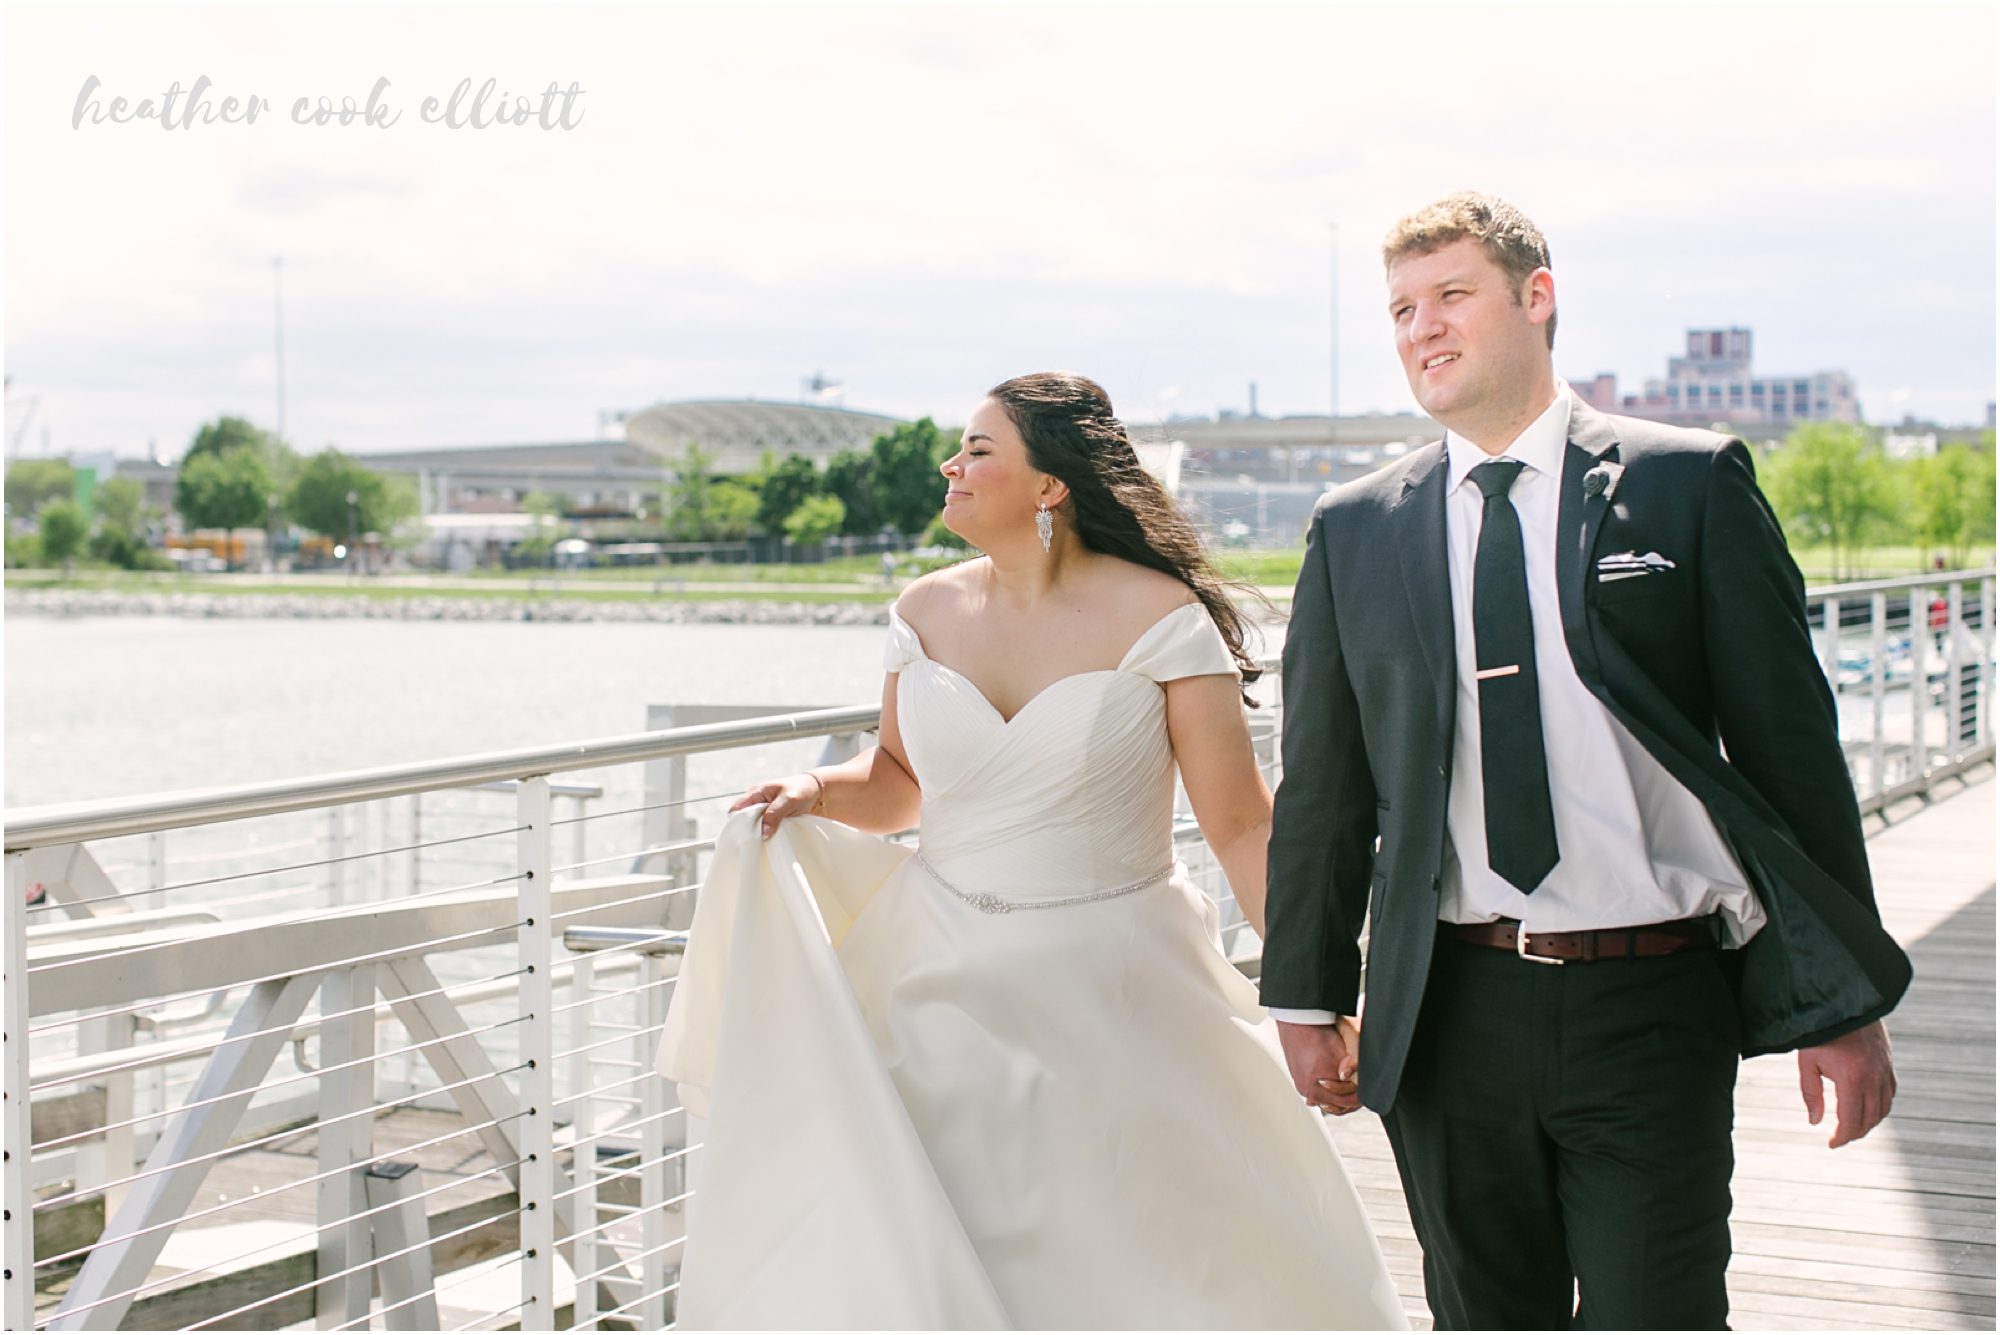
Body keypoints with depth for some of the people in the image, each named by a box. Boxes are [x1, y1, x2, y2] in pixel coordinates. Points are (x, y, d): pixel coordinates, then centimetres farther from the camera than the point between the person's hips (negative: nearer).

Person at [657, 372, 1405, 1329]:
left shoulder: (1159, 617, -10)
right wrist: (818, 793, -3)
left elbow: (1241, 825, -11)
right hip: (944, 982, 4)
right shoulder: (928, 611, 4)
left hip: (1111, 995, -4)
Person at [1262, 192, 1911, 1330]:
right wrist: (1308, 995, 9)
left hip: (1654, 1009, -2)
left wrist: (1845, 1001, -1)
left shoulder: (1689, 484, 1)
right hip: (1451, 1011, 3)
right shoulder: (1355, 531, 8)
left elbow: (1791, 743, 1)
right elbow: (1322, 782, 11)